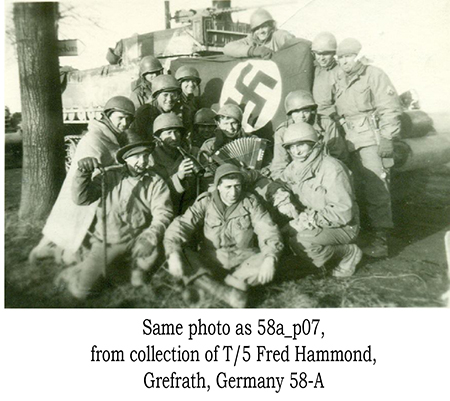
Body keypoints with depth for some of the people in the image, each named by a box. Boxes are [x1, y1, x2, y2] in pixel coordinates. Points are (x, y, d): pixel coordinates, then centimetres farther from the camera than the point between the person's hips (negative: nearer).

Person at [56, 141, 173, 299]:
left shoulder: (155, 182, -3)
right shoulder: (109, 178, -3)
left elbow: (163, 213, -11)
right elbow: (81, 199, -8)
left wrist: (150, 236, -29)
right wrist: (83, 173, -25)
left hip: (137, 239, 1)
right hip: (107, 240, 0)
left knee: (152, 249, -34)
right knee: (81, 290, -11)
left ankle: (139, 270, 2)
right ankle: (75, 273, 27)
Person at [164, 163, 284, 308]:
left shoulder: (250, 202, 1)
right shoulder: (205, 202, 0)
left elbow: (268, 230, -8)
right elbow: (181, 226, -10)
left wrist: (270, 258, -28)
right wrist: (173, 253, -30)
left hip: (244, 260, 0)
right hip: (211, 261, 0)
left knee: (269, 264, -29)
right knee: (182, 257, -27)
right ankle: (226, 292, -34)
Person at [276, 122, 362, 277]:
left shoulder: (332, 169, -21)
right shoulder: (294, 167, 2)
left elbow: (343, 213, -26)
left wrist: (309, 220, -28)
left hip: (343, 227, -7)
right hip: (314, 223, 7)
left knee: (299, 240, -31)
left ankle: (349, 252, -6)